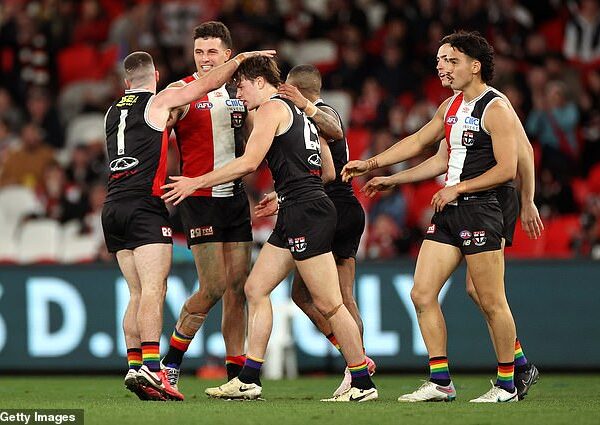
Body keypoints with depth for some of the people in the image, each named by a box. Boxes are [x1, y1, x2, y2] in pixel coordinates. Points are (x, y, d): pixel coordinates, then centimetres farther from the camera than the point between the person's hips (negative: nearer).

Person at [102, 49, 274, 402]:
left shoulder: (114, 111, 19)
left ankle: (134, 366, 0)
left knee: (138, 293, 9)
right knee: (153, 289, -15)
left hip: (113, 206, 7)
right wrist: (240, 59, 17)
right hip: (144, 204, -7)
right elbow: (208, 84, 5)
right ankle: (151, 367, -28)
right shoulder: (159, 102, 1)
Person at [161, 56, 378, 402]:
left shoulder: (272, 108, -5)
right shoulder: (298, 111, 21)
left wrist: (195, 183, -8)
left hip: (305, 211, -10)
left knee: (329, 303, -7)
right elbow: (327, 171, 23)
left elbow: (248, 163, -14)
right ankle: (249, 380, 9)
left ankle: (363, 384, -2)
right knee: (256, 289, 10)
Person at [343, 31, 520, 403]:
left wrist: (458, 188, -13)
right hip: (448, 212, 9)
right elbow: (419, 141, 27)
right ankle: (441, 382, 5)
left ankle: (507, 384, 6)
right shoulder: (451, 106, 16)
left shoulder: (495, 109, -10)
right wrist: (370, 164, 23)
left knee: (492, 302, -5)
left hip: (479, 210, -9)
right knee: (422, 294, 2)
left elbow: (507, 169, -15)